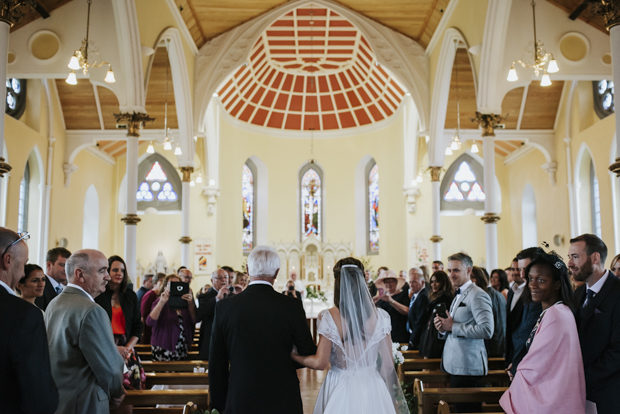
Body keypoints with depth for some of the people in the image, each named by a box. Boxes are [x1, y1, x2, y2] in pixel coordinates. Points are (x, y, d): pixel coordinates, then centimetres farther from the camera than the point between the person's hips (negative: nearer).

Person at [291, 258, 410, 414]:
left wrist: (292, 354, 2)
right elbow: (388, 365, -3)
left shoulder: (329, 317, -14)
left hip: (339, 389, -1)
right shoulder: (379, 316, -7)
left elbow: (320, 363, -13)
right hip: (372, 388, 2)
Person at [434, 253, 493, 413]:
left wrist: (453, 326, -18)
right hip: (455, 365, 9)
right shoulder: (458, 296, 18)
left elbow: (487, 330, -24)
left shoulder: (477, 295, -12)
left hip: (467, 367, -9)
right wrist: (444, 329, 2)